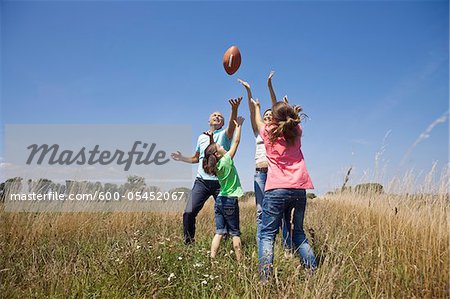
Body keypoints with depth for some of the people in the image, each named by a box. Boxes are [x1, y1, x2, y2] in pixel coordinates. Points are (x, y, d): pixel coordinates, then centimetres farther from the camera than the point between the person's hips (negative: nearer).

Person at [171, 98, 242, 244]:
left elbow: (232, 126, -20)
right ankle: (188, 242, 7)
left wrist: (234, 109, -40)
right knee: (189, 212, -8)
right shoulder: (201, 137, 18)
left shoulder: (224, 134, 5)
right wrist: (182, 158, 12)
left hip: (220, 181, -3)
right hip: (202, 181, 3)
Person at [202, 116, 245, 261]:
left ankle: (212, 258, 2)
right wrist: (238, 126, 3)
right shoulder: (226, 160, -13)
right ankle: (239, 260, 6)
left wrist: (211, 139, 13)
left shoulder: (215, 165, 4)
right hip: (230, 200, -6)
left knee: (219, 232, 7)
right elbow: (236, 141, -7)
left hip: (219, 200, 6)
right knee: (235, 233, 3)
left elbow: (211, 150, 23)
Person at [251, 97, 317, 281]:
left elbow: (258, 121, 29)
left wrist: (256, 106, 48)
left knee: (267, 234, -3)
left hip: (276, 190, -4)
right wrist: (288, 109, 55)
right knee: (299, 233, 16)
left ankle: (265, 278, -14)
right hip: (299, 190, 4)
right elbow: (292, 121, 37)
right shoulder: (296, 131, 11)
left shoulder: (268, 132, 5)